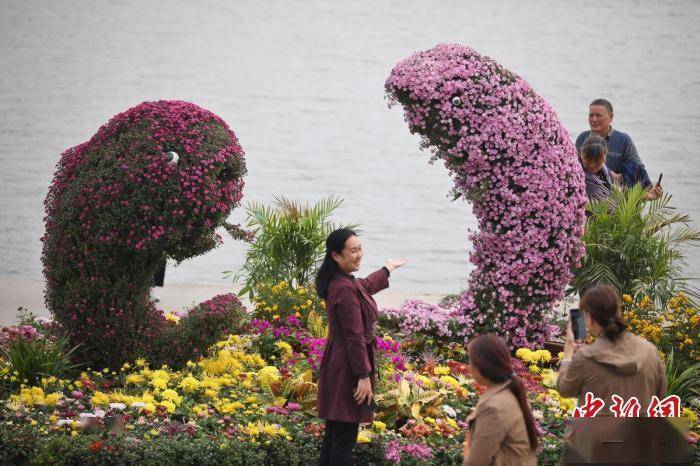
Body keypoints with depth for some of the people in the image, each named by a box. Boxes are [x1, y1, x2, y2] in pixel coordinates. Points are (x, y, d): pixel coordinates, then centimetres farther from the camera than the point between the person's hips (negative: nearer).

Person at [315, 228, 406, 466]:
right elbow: (355, 337, -23)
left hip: (335, 364, 11)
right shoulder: (345, 289, -22)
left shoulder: (338, 282, 9)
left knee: (334, 434, 17)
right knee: (345, 438, -6)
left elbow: (366, 286, 34)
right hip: (347, 368, -11)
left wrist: (388, 268, 52)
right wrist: (364, 376, -21)